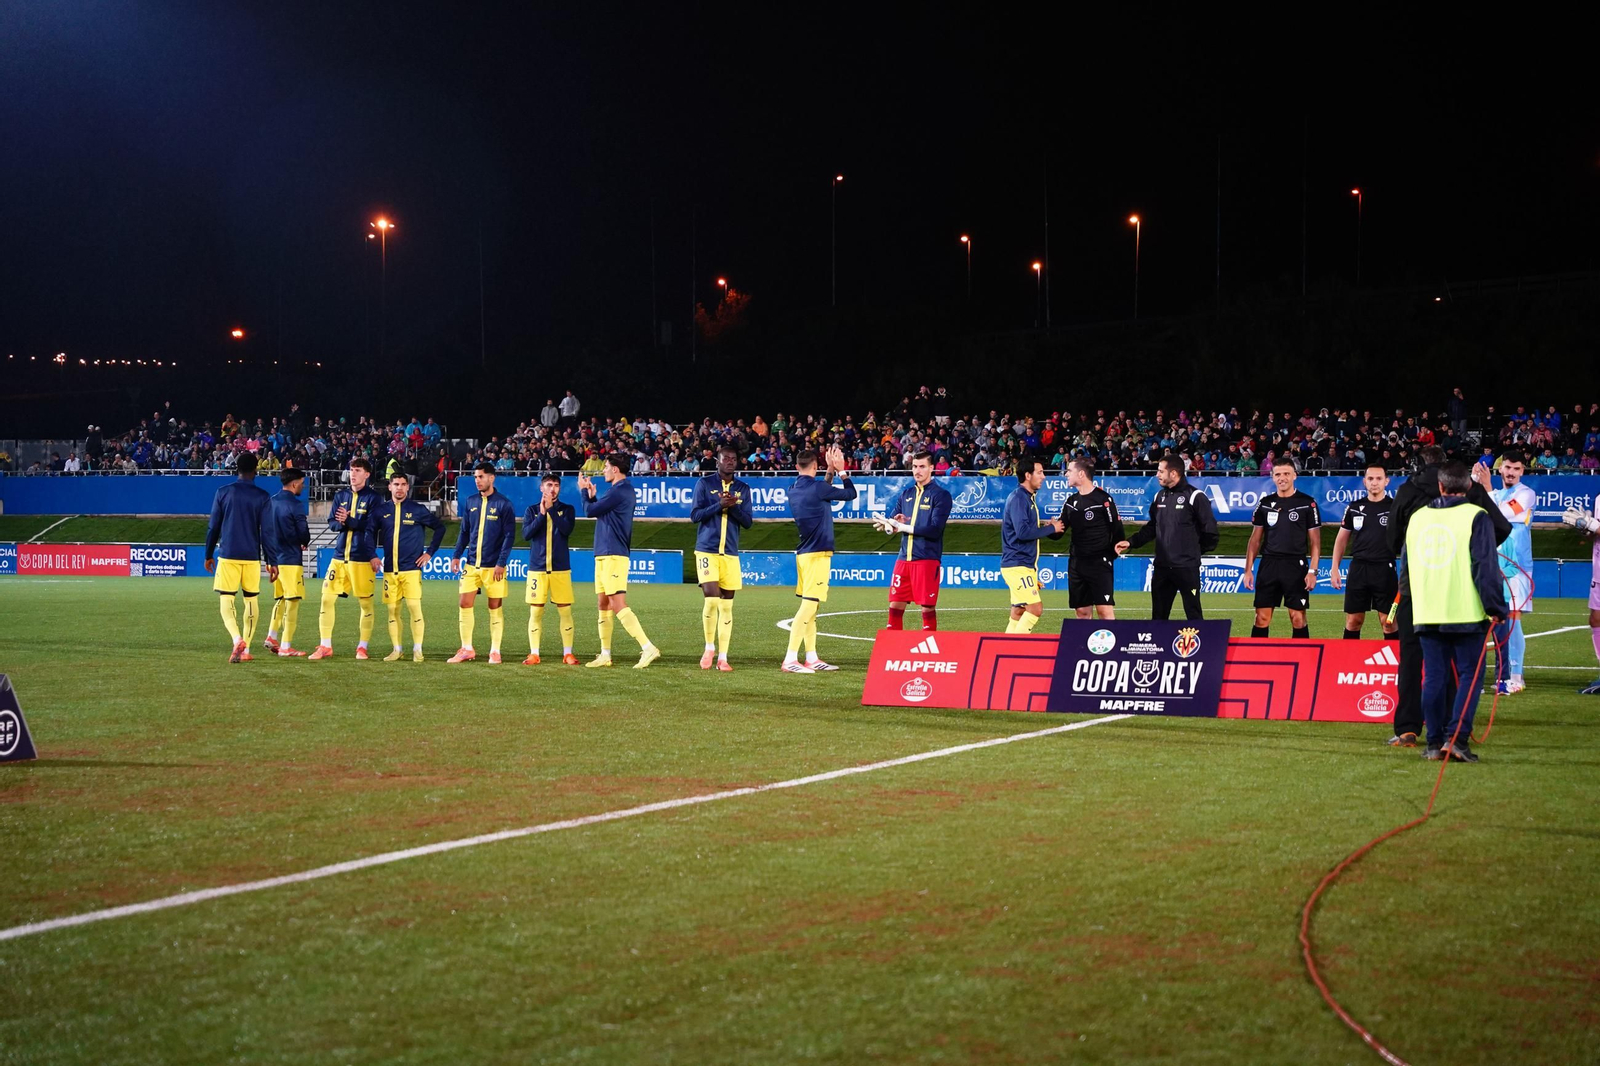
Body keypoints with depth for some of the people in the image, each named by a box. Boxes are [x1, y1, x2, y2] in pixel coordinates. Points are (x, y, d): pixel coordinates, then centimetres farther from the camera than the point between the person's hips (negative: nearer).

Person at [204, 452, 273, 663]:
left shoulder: (223, 493, 1)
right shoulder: (263, 497, 0)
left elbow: (213, 527, 3)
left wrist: (209, 555, 14)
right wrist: (272, 562, 4)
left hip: (228, 556, -1)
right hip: (252, 557, 1)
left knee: (226, 601, 1)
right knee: (251, 601, 13)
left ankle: (237, 640, -23)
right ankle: (245, 649, 11)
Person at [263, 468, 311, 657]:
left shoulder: (271, 502, 8)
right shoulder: (295, 505, -13)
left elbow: (266, 530, 13)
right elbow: (303, 534, -11)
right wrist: (304, 543, 11)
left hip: (274, 558, 7)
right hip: (291, 559, -7)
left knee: (280, 599, 20)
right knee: (293, 601, -2)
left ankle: (272, 637, 12)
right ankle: (286, 646, -3)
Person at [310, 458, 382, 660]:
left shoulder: (372, 497, -3)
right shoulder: (340, 496, 12)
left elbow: (371, 526, -12)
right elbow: (332, 523, 8)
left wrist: (349, 520, -23)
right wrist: (341, 523, -14)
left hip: (362, 558, -5)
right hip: (340, 556, 5)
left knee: (366, 602, 1)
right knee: (327, 598, 1)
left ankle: (362, 647, 11)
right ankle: (325, 646, 9)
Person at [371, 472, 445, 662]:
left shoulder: (417, 510, 0)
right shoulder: (381, 511, 7)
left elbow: (440, 527, 8)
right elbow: (371, 533, 19)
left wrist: (430, 552, 4)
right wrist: (373, 556, 9)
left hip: (411, 568, -3)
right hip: (389, 570, 3)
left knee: (414, 607, -11)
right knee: (392, 609, 4)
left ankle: (417, 649, -3)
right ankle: (396, 649, 12)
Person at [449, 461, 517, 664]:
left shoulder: (504, 503, -5)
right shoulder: (470, 502, 8)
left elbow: (510, 536, -7)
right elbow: (464, 532, 15)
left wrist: (501, 563, -13)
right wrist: (457, 555, 5)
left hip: (493, 567, -4)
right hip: (472, 565, 4)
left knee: (495, 607, 2)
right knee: (465, 605, 1)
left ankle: (495, 652, 9)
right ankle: (467, 649, 11)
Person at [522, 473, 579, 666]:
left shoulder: (567, 510, 6)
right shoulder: (532, 510, 8)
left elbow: (567, 530, -12)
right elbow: (526, 534, -5)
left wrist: (551, 509, -13)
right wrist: (542, 513, -12)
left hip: (560, 568, 0)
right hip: (537, 568, 0)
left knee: (565, 610, -1)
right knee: (535, 612, 0)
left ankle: (567, 653, 6)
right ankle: (534, 654, 6)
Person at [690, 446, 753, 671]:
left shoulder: (743, 489, 10)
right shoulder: (704, 484, 2)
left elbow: (748, 522, 5)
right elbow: (694, 515, -5)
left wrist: (733, 507, -12)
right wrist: (719, 505, -17)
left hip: (730, 553, 3)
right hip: (707, 550, -3)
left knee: (726, 605, 3)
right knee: (711, 598, -15)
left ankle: (722, 657, 8)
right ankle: (709, 647, 5)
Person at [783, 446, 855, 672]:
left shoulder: (794, 490, 10)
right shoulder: (817, 487, -13)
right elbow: (850, 493, -1)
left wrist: (831, 472, 27)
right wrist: (842, 471, 11)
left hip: (804, 553, 9)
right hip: (817, 553, -9)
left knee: (811, 607, 13)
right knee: (808, 606, -11)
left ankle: (812, 659, 17)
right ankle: (790, 660, -15)